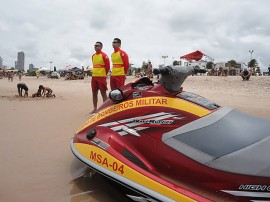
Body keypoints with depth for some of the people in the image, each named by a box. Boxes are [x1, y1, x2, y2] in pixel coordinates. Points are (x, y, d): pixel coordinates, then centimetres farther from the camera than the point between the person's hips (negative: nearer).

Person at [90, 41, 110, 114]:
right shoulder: (93, 56, 14)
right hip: (94, 76, 7)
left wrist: (104, 74, 2)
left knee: (103, 93, -2)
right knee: (94, 93, 10)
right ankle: (95, 108, 20)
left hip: (101, 77, -7)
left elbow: (107, 66, -6)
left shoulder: (104, 55, -7)